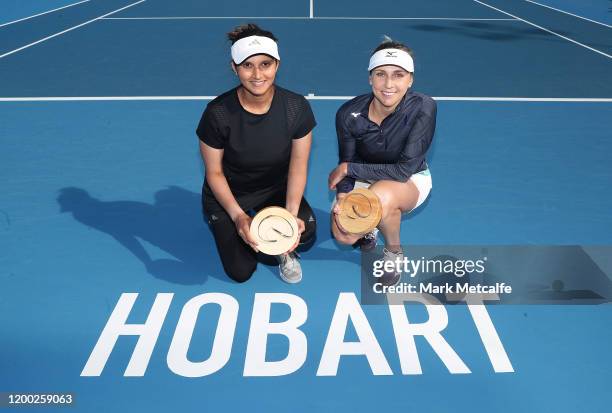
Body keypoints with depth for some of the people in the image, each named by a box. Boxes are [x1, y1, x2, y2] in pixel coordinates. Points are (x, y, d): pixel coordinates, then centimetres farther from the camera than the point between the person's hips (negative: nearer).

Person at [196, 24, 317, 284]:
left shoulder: (297, 107, -20)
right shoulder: (217, 113, -25)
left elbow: (298, 164, -13)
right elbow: (214, 172, -14)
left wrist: (291, 213, -25)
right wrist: (237, 216, -26)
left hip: (276, 189, 1)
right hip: (228, 194, -1)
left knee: (305, 232, -28)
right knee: (241, 272, -8)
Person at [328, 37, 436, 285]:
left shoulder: (423, 109, -29)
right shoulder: (349, 114, -22)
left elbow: (405, 170, -30)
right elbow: (346, 164, -10)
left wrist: (349, 169, -25)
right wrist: (342, 197, -30)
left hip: (411, 180, -3)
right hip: (365, 179, 3)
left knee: (381, 195, -37)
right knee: (344, 235, -20)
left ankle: (394, 253, -4)